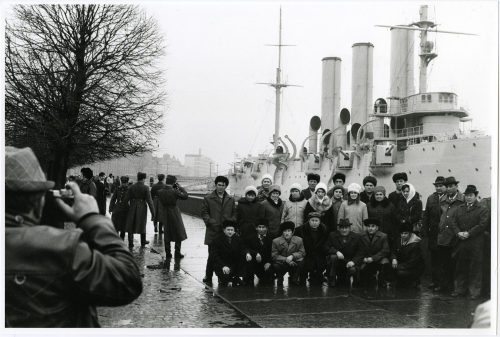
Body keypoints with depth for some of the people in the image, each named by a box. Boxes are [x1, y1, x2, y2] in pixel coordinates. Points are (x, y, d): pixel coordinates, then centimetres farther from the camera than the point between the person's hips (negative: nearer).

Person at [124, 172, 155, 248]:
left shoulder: (131, 187, -4)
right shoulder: (145, 188, -10)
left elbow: (126, 198, -5)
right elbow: (149, 200, -11)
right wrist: (153, 211, -7)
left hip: (132, 207, 1)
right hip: (142, 207, -1)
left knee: (131, 226, 8)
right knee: (142, 225, 17)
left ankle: (130, 243, 8)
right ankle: (143, 242, 29)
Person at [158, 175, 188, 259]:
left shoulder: (160, 192, -8)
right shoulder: (174, 192, -20)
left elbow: (160, 204, 0)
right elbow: (185, 196, -10)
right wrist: (180, 187, -5)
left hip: (165, 216, 4)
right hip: (175, 215, -4)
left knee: (167, 235, 15)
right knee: (179, 235, 12)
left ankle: (168, 253, 18)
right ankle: (177, 253, 12)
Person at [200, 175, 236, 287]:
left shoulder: (230, 199, 15)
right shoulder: (208, 198, 5)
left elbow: (234, 213, 16)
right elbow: (204, 213, 2)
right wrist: (211, 222, -11)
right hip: (213, 232, -3)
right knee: (212, 255, -3)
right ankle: (208, 278, 9)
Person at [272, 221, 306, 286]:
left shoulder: (299, 240, -3)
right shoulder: (276, 241, -7)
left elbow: (302, 253, -7)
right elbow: (274, 256, -11)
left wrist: (292, 256, -26)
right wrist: (286, 259, -25)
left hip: (294, 263, 1)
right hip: (282, 264, -1)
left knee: (301, 261, -29)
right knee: (275, 266, -33)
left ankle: (294, 278, 0)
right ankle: (280, 279, 5)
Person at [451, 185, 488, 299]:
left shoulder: (482, 210, -1)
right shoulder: (459, 208, 15)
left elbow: (483, 225, -11)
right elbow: (454, 222, 11)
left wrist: (469, 233, -16)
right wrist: (458, 233, -7)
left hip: (475, 244, -5)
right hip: (461, 243, 5)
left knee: (475, 268, -1)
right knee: (460, 267, 10)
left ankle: (475, 292, 8)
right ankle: (459, 289, 20)